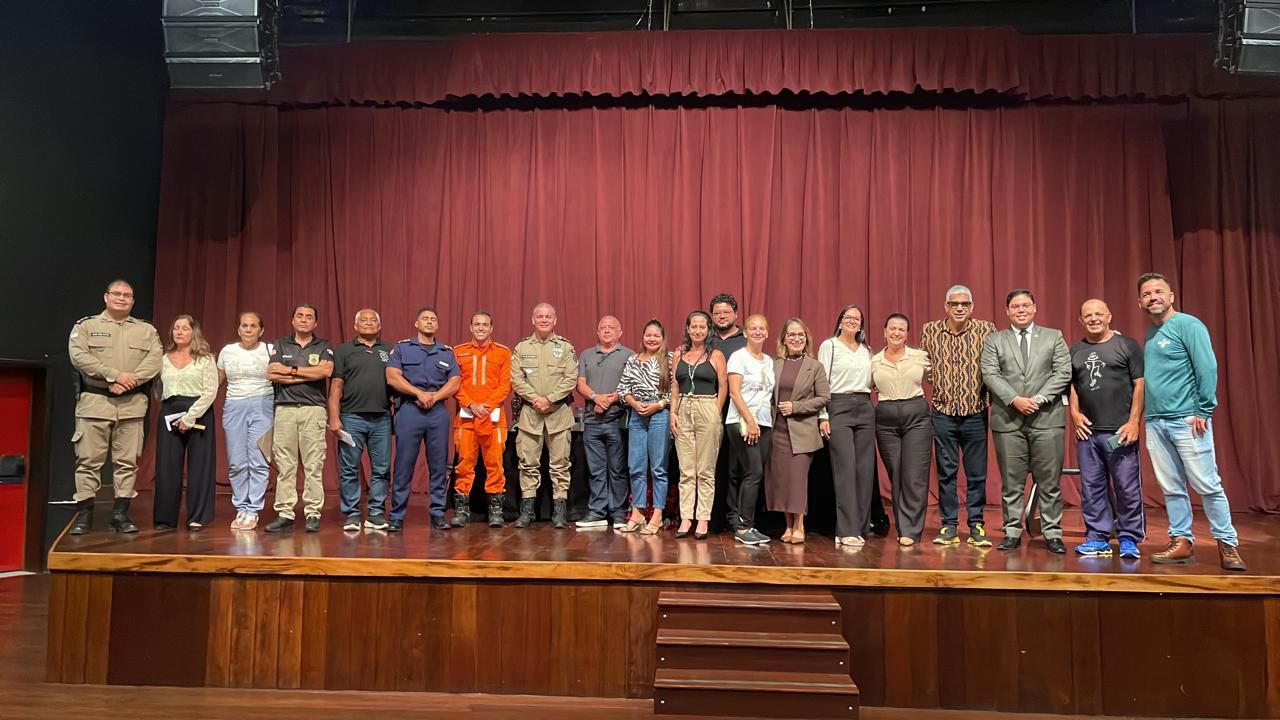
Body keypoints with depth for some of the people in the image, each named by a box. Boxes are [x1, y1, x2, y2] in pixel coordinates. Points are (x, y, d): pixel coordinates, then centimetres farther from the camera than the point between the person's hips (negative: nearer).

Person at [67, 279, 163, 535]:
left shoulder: (147, 330, 11)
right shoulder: (85, 326, 6)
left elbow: (154, 360, -3)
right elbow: (79, 356, -9)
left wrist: (129, 383, -16)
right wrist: (115, 375, -18)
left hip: (132, 404, 2)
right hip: (94, 401, -2)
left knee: (127, 462, 3)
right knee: (88, 460, 0)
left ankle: (121, 514, 9)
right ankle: (83, 515, 8)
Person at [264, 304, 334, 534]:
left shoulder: (324, 346, 11)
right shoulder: (280, 345, 15)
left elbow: (326, 370, -9)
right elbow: (272, 373, -1)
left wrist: (291, 370, -4)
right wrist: (308, 375, -5)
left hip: (313, 409, -1)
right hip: (284, 409, 2)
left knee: (313, 465, -3)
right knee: (284, 465, 1)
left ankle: (313, 514, 1)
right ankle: (284, 514, 5)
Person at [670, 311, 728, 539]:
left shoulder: (715, 355, 1)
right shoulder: (680, 354, 11)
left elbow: (723, 387, -1)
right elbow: (675, 386, 11)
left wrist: (716, 413, -7)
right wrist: (673, 412, 2)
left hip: (707, 411, -3)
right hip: (683, 411, 4)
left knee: (705, 470, 2)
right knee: (686, 470, 6)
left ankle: (703, 520, 7)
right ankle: (686, 518, 10)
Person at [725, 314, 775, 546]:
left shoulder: (769, 361, 16)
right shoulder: (738, 357, -2)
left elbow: (770, 395, 16)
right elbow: (734, 393, -10)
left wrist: (763, 423, 6)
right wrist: (750, 421, -15)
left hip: (764, 424, 6)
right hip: (741, 423, -6)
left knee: (755, 475, 3)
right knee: (754, 473, -12)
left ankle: (742, 523, 10)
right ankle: (744, 527, -5)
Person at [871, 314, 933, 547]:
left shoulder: (920, 356, 3)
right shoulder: (874, 361, 7)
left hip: (917, 416, -2)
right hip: (886, 420, 2)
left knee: (914, 475, -5)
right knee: (895, 476, 5)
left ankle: (910, 531, 1)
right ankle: (904, 527, 16)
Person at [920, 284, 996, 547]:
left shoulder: (986, 330, -2)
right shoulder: (929, 331, 2)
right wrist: (937, 388, 1)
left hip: (976, 413, -1)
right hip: (943, 413, 1)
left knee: (977, 473, 6)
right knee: (946, 471, 7)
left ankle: (976, 525, 17)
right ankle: (949, 526, 16)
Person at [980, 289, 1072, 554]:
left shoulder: (1054, 337, 11)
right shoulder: (994, 340, 9)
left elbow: (1063, 372, 1)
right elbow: (991, 375, -1)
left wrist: (1039, 399, -11)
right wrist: (1015, 399, -14)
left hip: (1046, 418, 0)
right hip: (1008, 420, 0)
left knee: (1049, 482, 3)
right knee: (1011, 482, 4)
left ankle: (1053, 534, 11)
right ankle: (1012, 532, 12)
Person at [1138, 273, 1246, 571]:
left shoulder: (1188, 325, -5)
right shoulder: (1149, 333, 15)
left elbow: (1208, 369, -11)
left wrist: (1204, 411, -13)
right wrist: (1144, 414, 10)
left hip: (1187, 420, -6)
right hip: (1155, 422, 6)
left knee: (1207, 485, -3)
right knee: (1172, 488, 9)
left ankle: (1227, 544, 7)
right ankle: (1181, 542, 15)